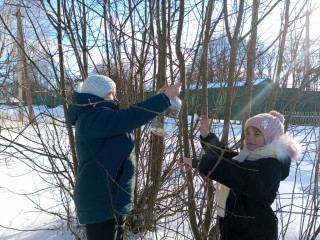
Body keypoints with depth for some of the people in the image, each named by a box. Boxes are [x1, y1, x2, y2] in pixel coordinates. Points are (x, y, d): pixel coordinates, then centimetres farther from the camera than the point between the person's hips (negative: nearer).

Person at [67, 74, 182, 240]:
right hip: (101, 202, -11)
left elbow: (128, 119, 16)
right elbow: (132, 117, -32)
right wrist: (165, 97, -23)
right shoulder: (93, 118, -22)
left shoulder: (95, 116, 11)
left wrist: (157, 97, 9)